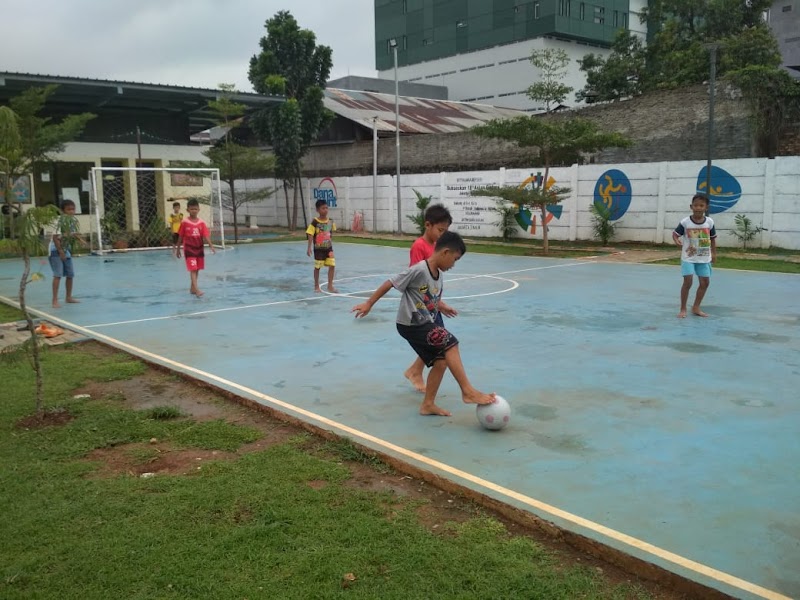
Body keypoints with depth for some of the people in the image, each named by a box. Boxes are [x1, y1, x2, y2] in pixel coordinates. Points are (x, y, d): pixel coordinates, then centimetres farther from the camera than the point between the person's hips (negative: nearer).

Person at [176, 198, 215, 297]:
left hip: (199, 249, 4)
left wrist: (211, 246, -21)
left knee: (197, 269, 12)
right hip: (189, 249, -4)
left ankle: (192, 288, 27)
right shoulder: (184, 222, -6)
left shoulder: (202, 223, 0)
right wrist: (178, 249, 5)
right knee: (193, 269, -12)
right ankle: (196, 290, -20)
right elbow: (180, 237, 1)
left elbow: (206, 236, -7)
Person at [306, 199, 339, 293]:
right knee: (317, 267, 7)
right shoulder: (314, 222, -15)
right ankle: (316, 286, 21)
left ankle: (330, 286, 11)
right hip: (318, 248, -4)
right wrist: (309, 248, -23)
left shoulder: (331, 221, -1)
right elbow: (310, 235, -17)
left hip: (328, 247, 4)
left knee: (332, 265, 0)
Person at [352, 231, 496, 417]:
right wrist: (368, 304, -8)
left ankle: (428, 404, 16)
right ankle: (468, 391, -14)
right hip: (410, 325, -9)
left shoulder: (440, 275, 6)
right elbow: (390, 284, -14)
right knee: (450, 344, -18)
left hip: (425, 324, 9)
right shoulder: (419, 270, -19)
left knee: (441, 360, 3)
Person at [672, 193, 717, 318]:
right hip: (688, 257, -4)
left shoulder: (709, 222, -2)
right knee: (688, 281, -12)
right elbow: (675, 234, -4)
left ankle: (696, 307, 21)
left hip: (704, 258, 4)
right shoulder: (685, 222, -12)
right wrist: (677, 242, -26)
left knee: (705, 282, 6)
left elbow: (713, 238, 10)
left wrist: (714, 253, 11)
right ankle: (683, 309, 1)